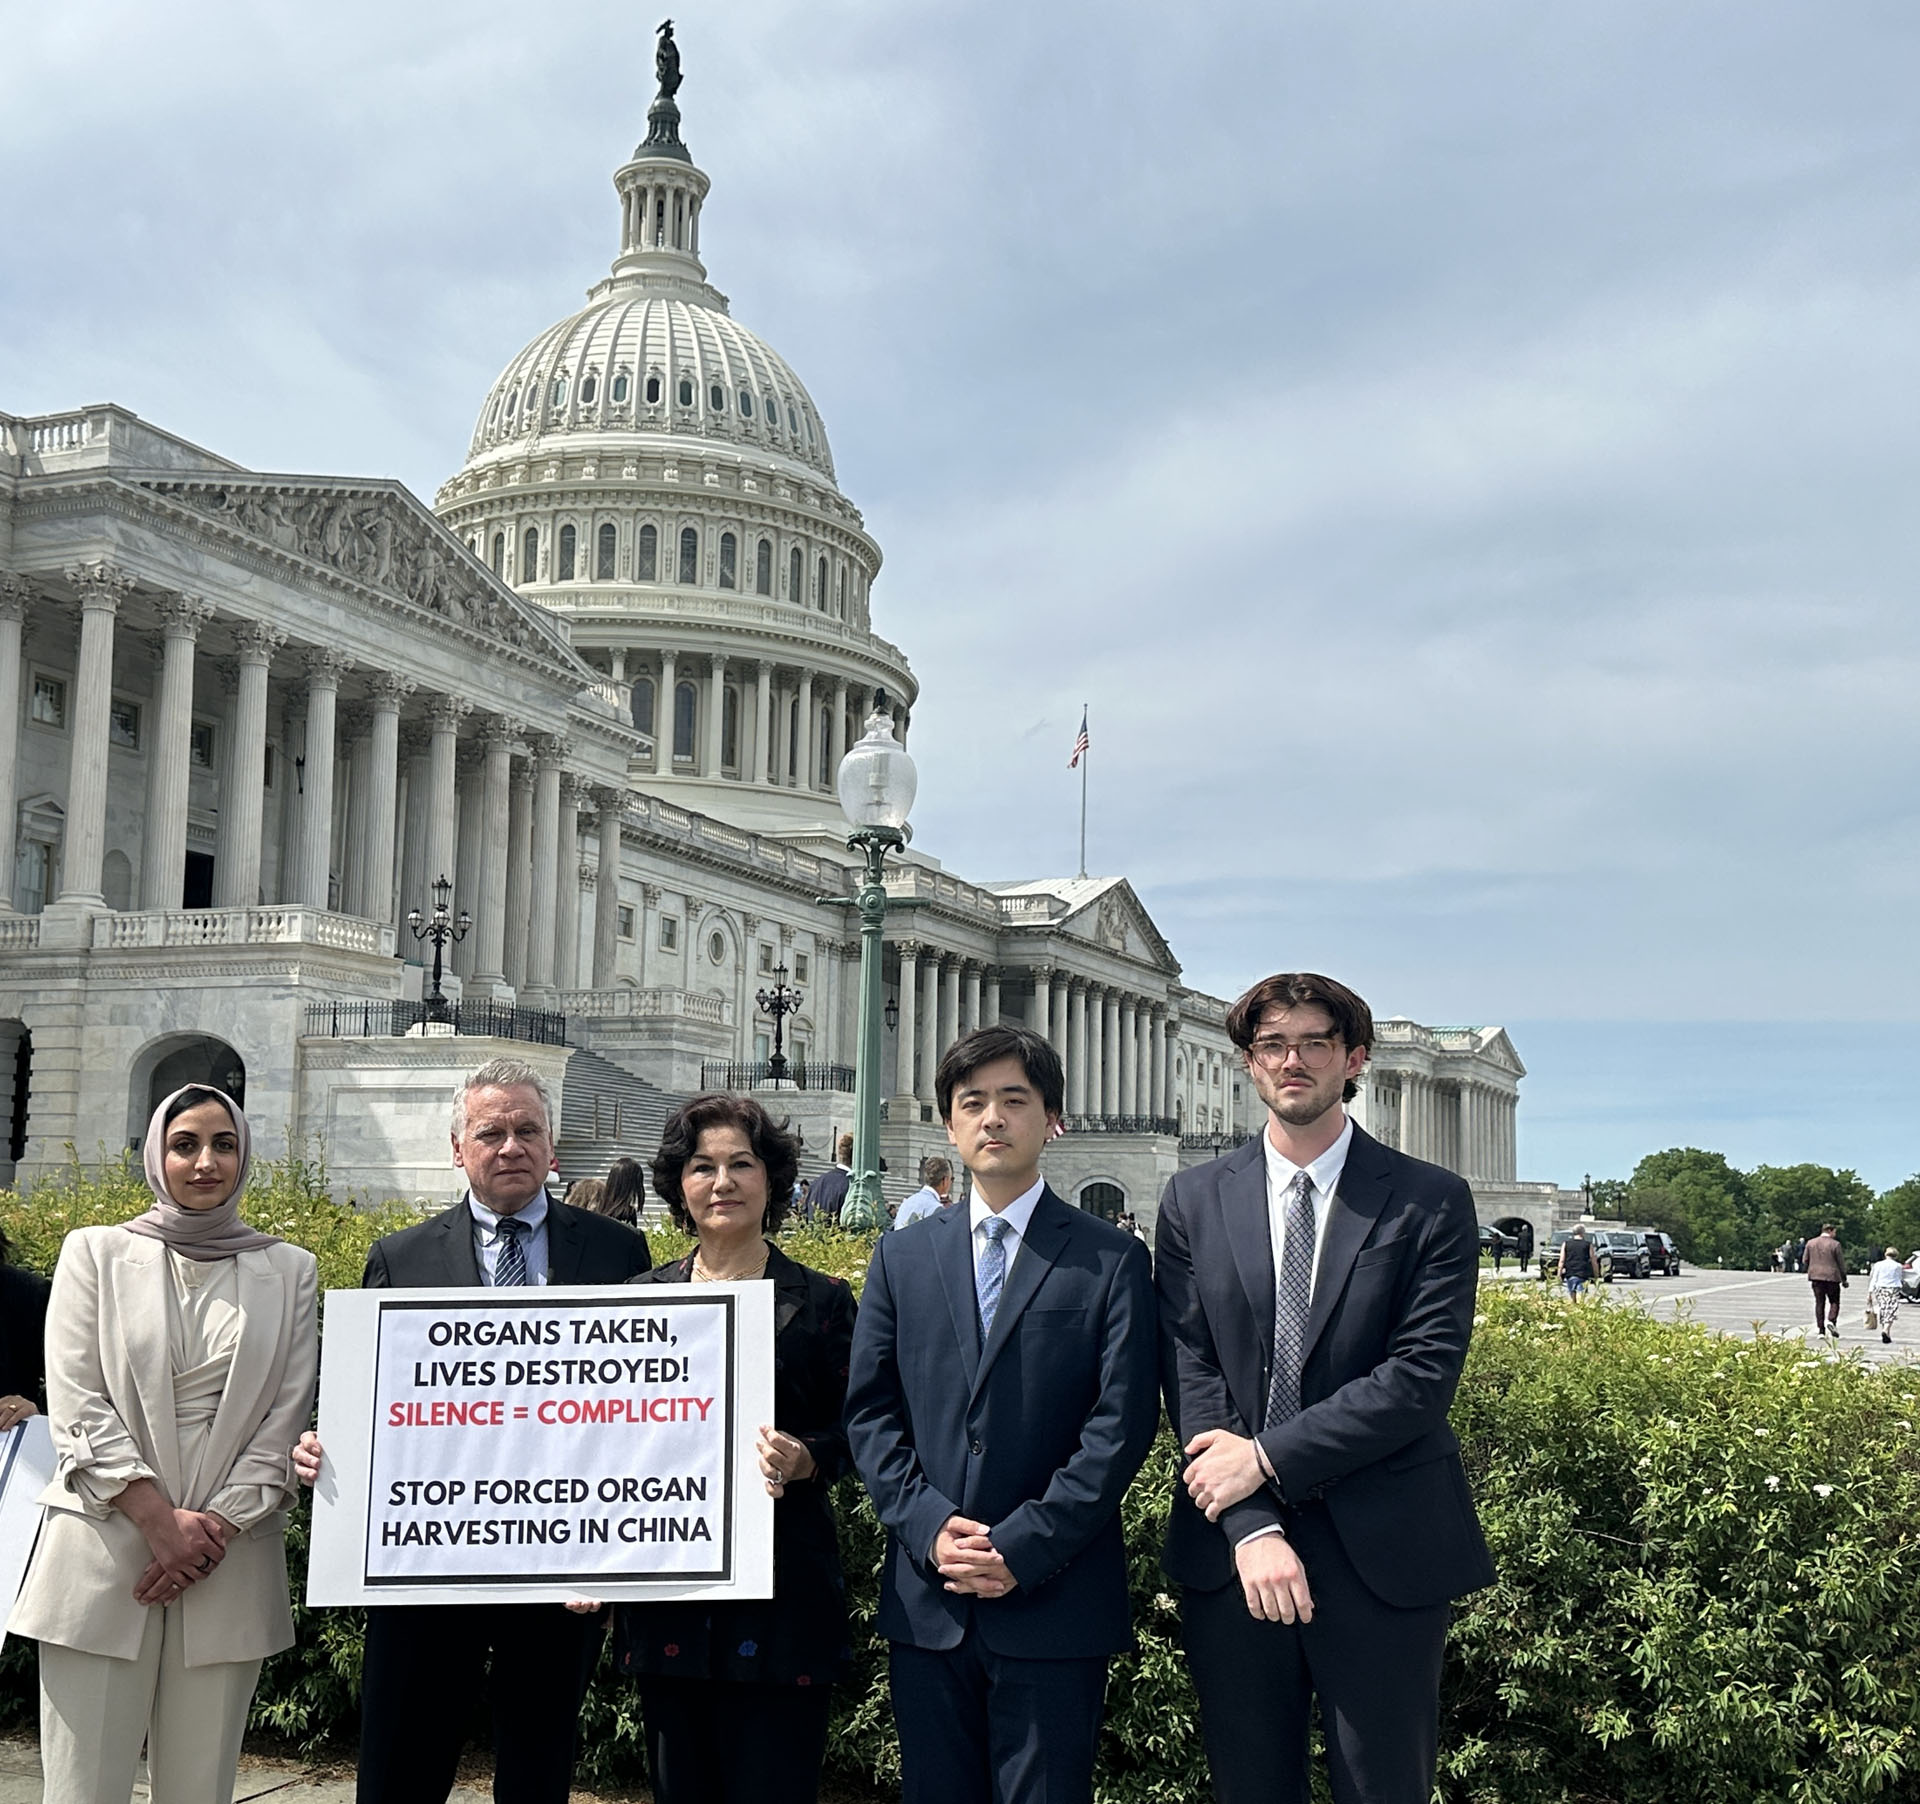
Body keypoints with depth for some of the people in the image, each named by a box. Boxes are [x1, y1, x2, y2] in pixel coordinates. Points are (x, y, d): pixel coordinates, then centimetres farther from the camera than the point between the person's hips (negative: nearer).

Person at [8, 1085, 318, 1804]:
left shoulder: (290, 1271, 10)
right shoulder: (96, 1253, 8)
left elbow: (287, 1418, 5)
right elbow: (75, 1404, 0)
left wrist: (217, 1526, -8)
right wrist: (161, 1519, -10)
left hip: (230, 1562, 1)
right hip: (104, 1552, -1)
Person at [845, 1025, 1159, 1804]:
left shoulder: (1111, 1259, 0)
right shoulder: (901, 1258, 11)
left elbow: (1122, 1424, -6)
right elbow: (870, 1412, 7)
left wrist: (1024, 1546, -13)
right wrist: (928, 1525, -8)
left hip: (1055, 1604, -3)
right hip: (926, 1600, 3)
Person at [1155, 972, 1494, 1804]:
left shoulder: (1431, 1202, -1)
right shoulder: (1195, 1199, 6)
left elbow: (1424, 1376, -11)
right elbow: (1190, 1376, -2)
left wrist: (1268, 1456, -15)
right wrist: (1251, 1527, -13)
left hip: (1383, 1555, -2)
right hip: (1232, 1549, 2)